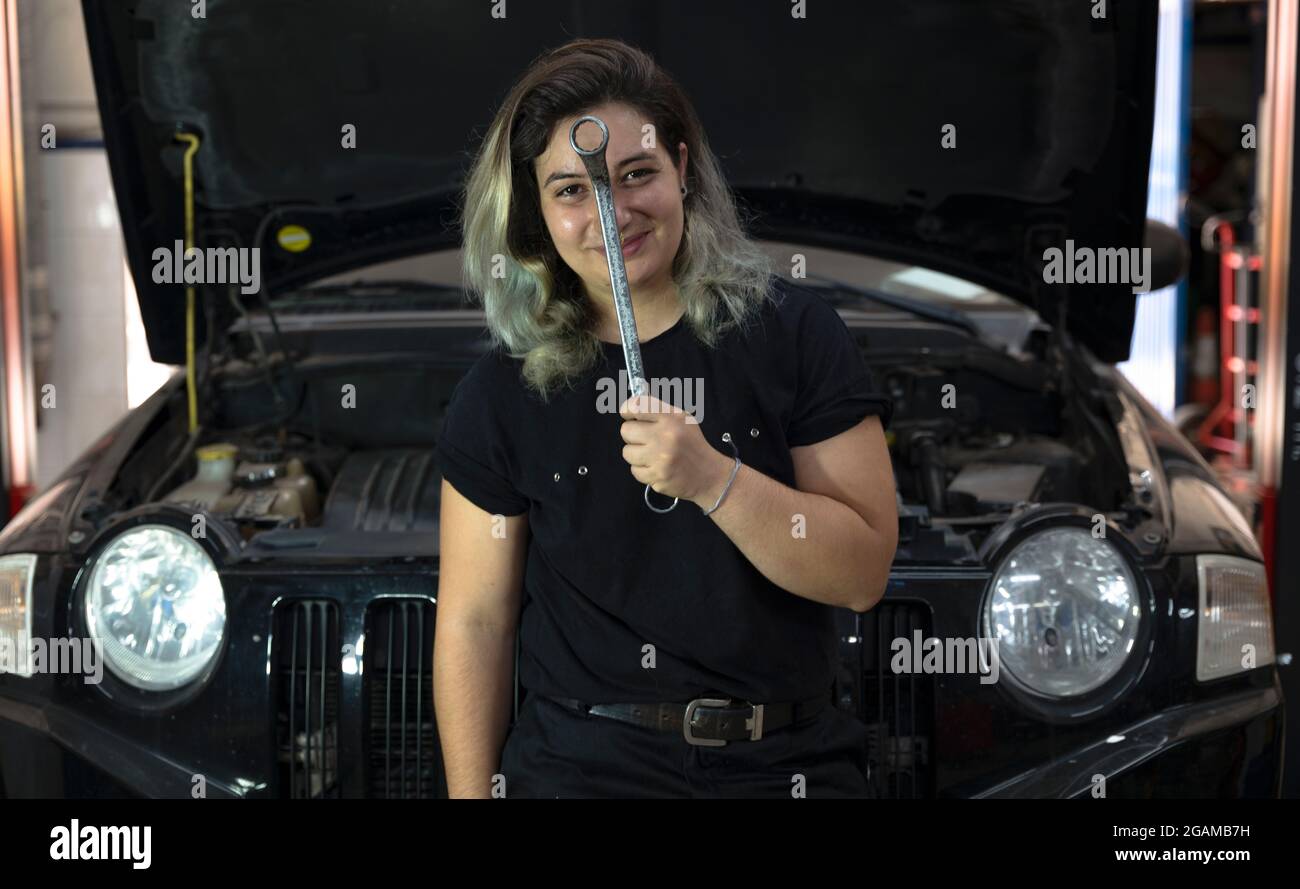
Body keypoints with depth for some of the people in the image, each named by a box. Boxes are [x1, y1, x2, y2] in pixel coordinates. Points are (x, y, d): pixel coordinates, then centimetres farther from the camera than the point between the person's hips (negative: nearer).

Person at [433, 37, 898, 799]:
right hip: (576, 764, 0)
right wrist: (473, 791, -4)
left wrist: (712, 478, -22)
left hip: (790, 763, 0)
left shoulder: (794, 331, -5)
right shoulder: (503, 393, -2)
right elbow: (475, 621, -1)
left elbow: (864, 572, -9)